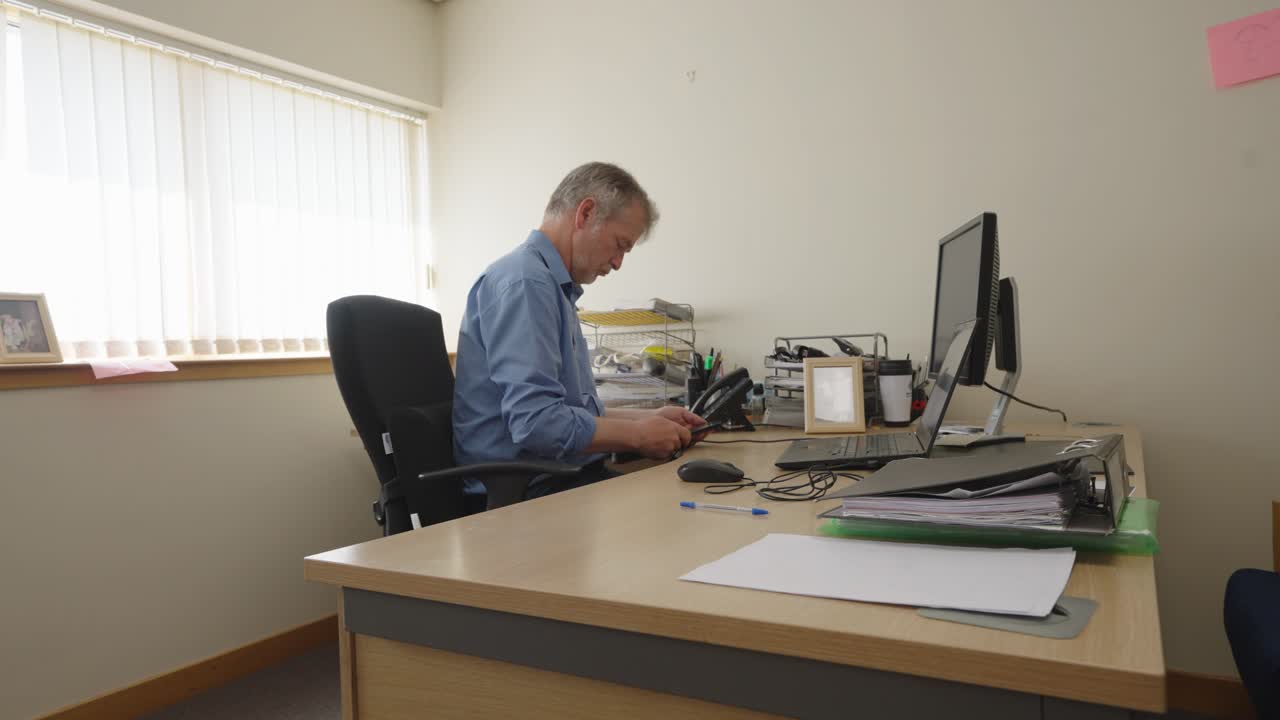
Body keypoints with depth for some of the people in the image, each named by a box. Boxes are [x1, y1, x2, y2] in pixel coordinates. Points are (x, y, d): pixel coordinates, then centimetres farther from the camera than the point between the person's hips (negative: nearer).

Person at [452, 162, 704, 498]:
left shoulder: (555, 287, 18)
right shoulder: (525, 283, -14)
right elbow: (536, 423, -23)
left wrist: (648, 418, 14)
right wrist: (637, 435, -12)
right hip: (524, 493, -10)